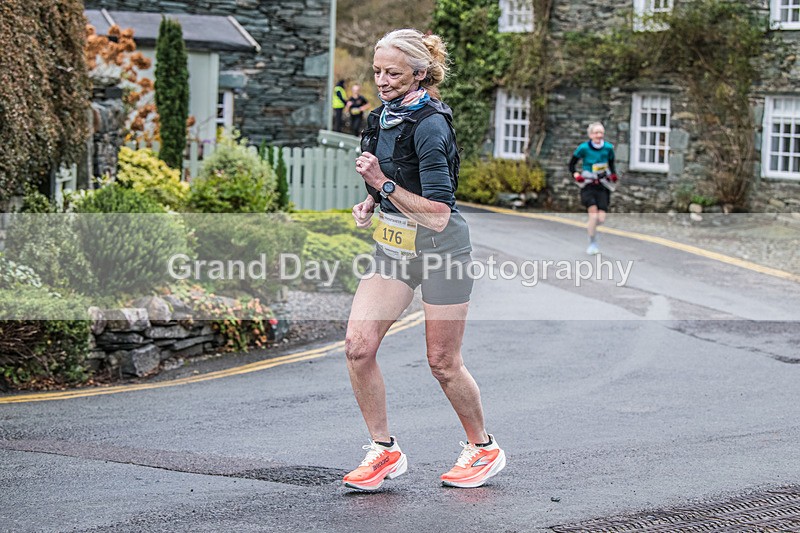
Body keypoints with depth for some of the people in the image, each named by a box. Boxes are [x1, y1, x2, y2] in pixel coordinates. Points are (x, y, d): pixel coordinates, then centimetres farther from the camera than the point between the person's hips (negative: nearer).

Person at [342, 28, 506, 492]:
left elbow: (437, 214, -24)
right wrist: (369, 205, 4)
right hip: (392, 246, 8)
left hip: (439, 248, -8)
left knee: (443, 363, 3)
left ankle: (484, 449, 26)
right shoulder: (383, 118, 5)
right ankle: (385, 451, 7)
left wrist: (383, 183, -24)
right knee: (358, 346, -6)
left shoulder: (429, 126, -21)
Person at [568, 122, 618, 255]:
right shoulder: (583, 148, -8)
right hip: (588, 186, -3)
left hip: (603, 186, 3)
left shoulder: (608, 148, 0)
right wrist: (577, 176, -14)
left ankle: (590, 227, 31)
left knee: (601, 219, -5)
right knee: (593, 215, -18)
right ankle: (592, 243, 0)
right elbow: (572, 165, 3)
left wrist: (613, 175, -3)